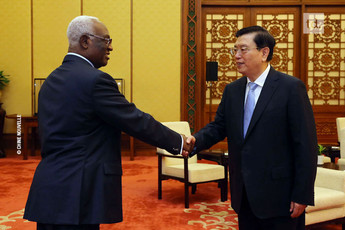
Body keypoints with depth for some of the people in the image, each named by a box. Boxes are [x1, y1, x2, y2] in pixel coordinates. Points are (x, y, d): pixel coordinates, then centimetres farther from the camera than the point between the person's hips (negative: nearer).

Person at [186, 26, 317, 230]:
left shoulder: (291, 87, -11)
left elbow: (306, 145, -12)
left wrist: (302, 196, -14)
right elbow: (219, 126, 11)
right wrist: (196, 141, -11)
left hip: (278, 197, -5)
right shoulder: (232, 90, 8)